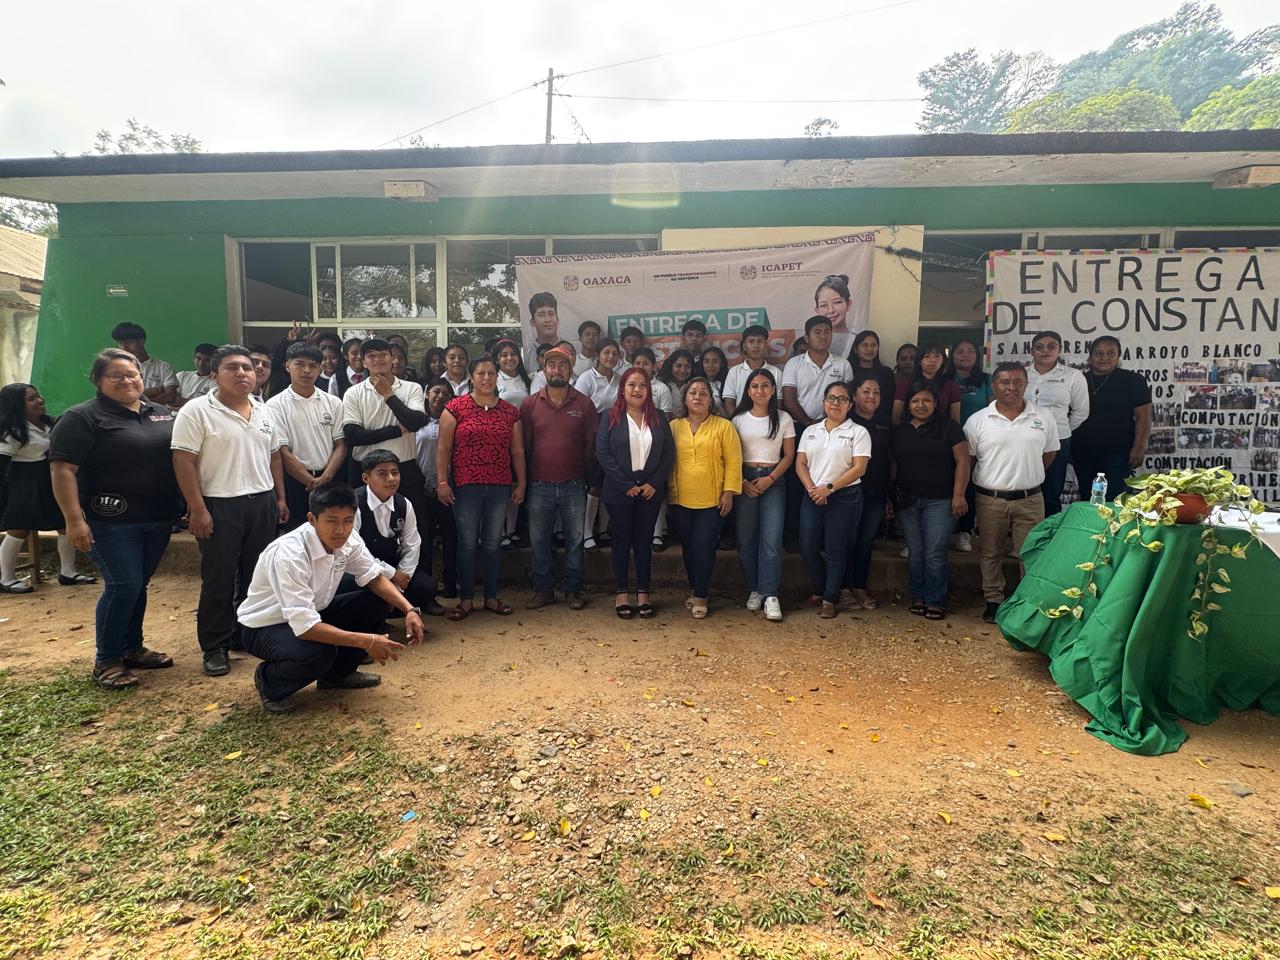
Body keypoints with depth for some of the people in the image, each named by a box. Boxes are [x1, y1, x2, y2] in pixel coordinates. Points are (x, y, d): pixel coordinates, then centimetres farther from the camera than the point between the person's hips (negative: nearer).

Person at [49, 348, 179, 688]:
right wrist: (74, 519, -20)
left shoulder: (161, 413, 11)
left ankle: (132, 648, 27)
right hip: (111, 522, -6)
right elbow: (62, 469, -13)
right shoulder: (83, 417, -8)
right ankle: (105, 661, 9)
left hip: (158, 520, 6)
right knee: (122, 587, -6)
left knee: (138, 585, 14)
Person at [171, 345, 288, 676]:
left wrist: (280, 497, 12)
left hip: (262, 503, 6)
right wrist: (197, 509, -16)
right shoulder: (197, 411, -9)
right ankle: (215, 647, 15)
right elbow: (183, 462, -12)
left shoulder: (266, 412, 10)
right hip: (219, 506, -5)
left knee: (256, 575, 13)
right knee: (219, 579, 2)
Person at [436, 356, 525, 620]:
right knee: (467, 542, 3)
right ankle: (465, 599, 15)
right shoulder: (455, 408, -1)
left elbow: (517, 451, 11)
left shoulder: (510, 412, 8)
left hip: (499, 487, 3)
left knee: (493, 543, 9)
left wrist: (521, 483, 9)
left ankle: (491, 597, 21)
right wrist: (442, 482, -7)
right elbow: (443, 447, -2)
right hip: (465, 486, -3)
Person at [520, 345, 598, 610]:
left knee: (575, 540, 8)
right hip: (539, 486, 1)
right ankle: (543, 589, 23)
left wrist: (584, 474, 2)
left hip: (573, 486, -1)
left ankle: (573, 589, 22)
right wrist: (526, 478, 3)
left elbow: (591, 443, 4)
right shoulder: (530, 404, 2)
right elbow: (523, 444, 5)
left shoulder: (584, 404, 0)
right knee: (538, 541, 8)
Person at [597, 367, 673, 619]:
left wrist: (654, 483, -8)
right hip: (620, 491, -2)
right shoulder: (610, 418, 0)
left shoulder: (659, 418, 7)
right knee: (622, 540, 6)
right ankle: (621, 593, 14)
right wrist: (626, 485, -12)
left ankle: (643, 594, 14)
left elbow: (669, 452, 4)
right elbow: (603, 453, -7)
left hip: (650, 490, 2)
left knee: (644, 540, 7)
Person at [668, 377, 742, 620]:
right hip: (680, 500, 3)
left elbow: (733, 462, -4)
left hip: (712, 500, -3)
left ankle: (700, 597, 8)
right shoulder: (674, 426, 7)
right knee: (688, 547, 11)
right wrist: (669, 491, 2)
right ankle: (695, 590, 27)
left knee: (703, 547, -5)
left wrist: (729, 492, -9)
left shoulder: (723, 426, -1)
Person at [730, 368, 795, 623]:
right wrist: (742, 483, -8)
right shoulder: (738, 419, 6)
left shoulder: (784, 419, 6)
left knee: (772, 539, -10)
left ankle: (770, 595, -8)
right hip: (744, 481, 1)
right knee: (746, 539, 2)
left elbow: (789, 455, 5)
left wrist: (770, 479, -8)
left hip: (773, 482, -1)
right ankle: (754, 590, 13)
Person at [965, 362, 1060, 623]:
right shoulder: (977, 421, -3)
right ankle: (994, 601, 24)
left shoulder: (1043, 419, 3)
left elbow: (1050, 453, 14)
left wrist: (1027, 476, 9)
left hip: (1030, 499, 1)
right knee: (990, 553, 10)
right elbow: (967, 459, 3)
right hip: (990, 500, 0)